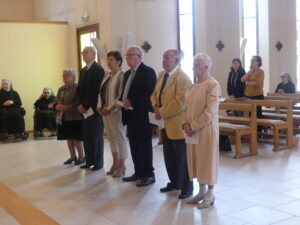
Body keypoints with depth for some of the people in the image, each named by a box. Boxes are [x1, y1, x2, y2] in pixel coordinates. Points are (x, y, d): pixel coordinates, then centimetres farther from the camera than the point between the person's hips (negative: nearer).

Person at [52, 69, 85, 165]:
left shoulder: (77, 88, -10)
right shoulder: (61, 89, 14)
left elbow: (78, 103, -18)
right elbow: (56, 101, 14)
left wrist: (66, 107, -23)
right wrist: (56, 106, -9)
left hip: (74, 118, -7)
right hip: (63, 118, 7)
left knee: (76, 138, -3)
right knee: (69, 138, 13)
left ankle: (81, 157, 11)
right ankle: (73, 156, 25)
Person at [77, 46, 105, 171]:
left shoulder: (99, 70, -9)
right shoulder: (83, 70, 16)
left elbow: (96, 91, -16)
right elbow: (80, 89, 14)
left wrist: (86, 106, -15)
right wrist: (81, 105, -1)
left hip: (94, 108, -7)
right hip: (84, 109, 7)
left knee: (96, 136, 1)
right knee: (86, 136, 9)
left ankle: (98, 163, 10)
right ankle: (89, 161, 18)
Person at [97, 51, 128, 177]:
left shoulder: (121, 75, -10)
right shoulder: (107, 76, 13)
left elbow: (122, 96, -17)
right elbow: (101, 93, 16)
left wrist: (110, 109, -17)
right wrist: (100, 106, 1)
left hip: (116, 112, -8)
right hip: (105, 112, 8)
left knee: (120, 138, 1)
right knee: (111, 138, 13)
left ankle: (121, 167, 9)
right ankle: (115, 164, 23)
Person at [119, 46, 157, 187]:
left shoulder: (148, 72, -9)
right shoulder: (127, 73, 18)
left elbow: (149, 93, -19)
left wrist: (132, 102, -20)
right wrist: (122, 102, 0)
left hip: (142, 115, -8)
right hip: (130, 115, 8)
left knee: (144, 146, -1)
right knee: (134, 146, 12)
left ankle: (149, 175, 8)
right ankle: (138, 172, 22)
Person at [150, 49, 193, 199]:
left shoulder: (183, 78, -17)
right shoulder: (161, 75, 11)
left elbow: (179, 102, -24)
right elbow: (155, 94, 17)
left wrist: (162, 113, -17)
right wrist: (156, 106, -4)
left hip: (177, 124, -8)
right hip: (165, 124, 8)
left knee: (182, 158, 4)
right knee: (169, 157, 17)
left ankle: (187, 187, 17)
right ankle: (174, 182, 32)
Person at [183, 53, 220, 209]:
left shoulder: (212, 84, -13)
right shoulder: (194, 85, 11)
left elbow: (210, 112, -18)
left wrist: (193, 126, -16)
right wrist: (186, 123, -3)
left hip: (206, 129, -7)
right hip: (192, 129, 7)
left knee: (207, 160, 4)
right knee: (196, 160, 13)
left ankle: (210, 194, 17)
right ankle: (202, 191, 26)